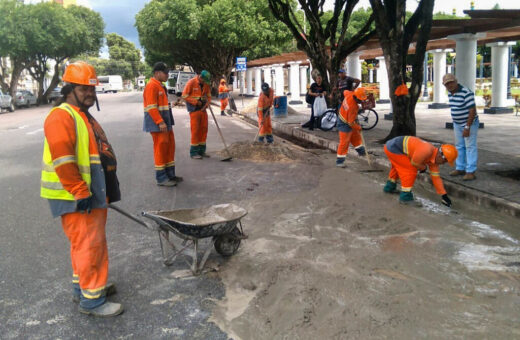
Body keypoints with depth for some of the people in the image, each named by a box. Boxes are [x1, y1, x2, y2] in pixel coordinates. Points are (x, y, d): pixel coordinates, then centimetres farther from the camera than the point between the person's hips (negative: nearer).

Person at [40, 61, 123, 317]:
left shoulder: (84, 116, 18)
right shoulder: (61, 117, -15)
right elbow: (63, 161, -24)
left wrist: (103, 192, 23)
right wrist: (81, 193, -23)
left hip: (91, 193, 10)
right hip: (75, 197, -10)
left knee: (85, 243, 19)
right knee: (90, 244, -4)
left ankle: (83, 286, 34)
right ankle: (92, 300, 6)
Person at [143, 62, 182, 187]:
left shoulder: (160, 86, 18)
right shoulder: (151, 86, -14)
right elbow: (151, 107, -21)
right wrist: (160, 122, -25)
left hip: (165, 121, 10)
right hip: (157, 124, -10)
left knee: (170, 146, 13)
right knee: (160, 148, -6)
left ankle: (170, 174, 23)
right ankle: (161, 178, 2)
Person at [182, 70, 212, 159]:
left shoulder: (206, 84, 7)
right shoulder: (191, 82, -11)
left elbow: (209, 96, 13)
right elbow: (184, 96, -12)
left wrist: (206, 105, -6)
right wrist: (196, 102, -15)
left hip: (203, 109, 6)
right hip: (194, 109, -6)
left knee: (204, 129, 6)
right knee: (195, 130, -6)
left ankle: (201, 151, 17)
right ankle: (193, 152, 1)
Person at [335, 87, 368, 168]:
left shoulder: (350, 94, -17)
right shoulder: (353, 107, -37)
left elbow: (345, 92, 11)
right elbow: (351, 123, -29)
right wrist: (358, 127, -11)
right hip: (345, 124, -10)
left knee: (356, 136, 23)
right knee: (344, 142, -5)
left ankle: (361, 151, 41)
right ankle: (339, 161, 1)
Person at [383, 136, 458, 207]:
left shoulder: (434, 157, 2)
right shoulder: (427, 151, -27)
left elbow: (436, 177, 7)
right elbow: (414, 163, -17)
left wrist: (444, 195, 9)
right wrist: (423, 167, 3)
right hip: (393, 148, -10)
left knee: (398, 168, 30)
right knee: (411, 170, -9)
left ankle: (389, 187, 51)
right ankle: (405, 197, 0)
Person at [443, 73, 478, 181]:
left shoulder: (466, 93, -22)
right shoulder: (450, 93, 3)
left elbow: (472, 110, -23)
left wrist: (467, 127, -24)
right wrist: (455, 123, 15)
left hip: (470, 123, -8)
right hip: (457, 124, 8)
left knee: (470, 147, -6)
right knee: (459, 146, 12)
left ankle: (471, 172, -4)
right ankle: (460, 169, 21)